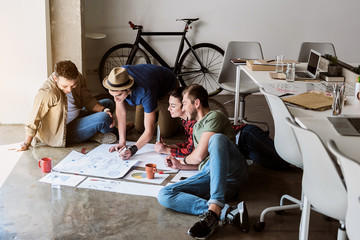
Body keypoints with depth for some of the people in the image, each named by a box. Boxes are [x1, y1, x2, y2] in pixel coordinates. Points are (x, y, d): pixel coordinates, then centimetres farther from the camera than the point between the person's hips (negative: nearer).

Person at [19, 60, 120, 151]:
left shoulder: (77, 78, -11)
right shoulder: (47, 93, -33)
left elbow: (88, 100, 1)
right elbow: (34, 120, -23)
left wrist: (104, 110, -16)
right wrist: (27, 143, -12)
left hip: (77, 118, 8)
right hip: (64, 132, -8)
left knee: (108, 103, 14)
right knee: (104, 119, -23)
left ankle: (94, 133, 1)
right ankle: (98, 135, 10)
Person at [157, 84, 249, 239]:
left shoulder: (214, 116, 6)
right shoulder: (196, 127, 34)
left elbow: (200, 155, -5)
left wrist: (184, 160, 15)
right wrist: (180, 165, 29)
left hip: (231, 172, -7)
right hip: (209, 176, 7)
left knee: (217, 138, -37)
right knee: (164, 195, -16)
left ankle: (214, 209, -50)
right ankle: (227, 212, -36)